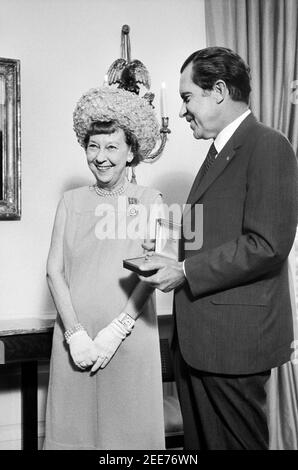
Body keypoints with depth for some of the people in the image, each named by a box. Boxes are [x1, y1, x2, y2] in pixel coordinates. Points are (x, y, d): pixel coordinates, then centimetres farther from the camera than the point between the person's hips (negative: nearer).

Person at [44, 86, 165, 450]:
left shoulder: (149, 201, 0)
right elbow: (54, 270, 1)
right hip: (75, 335, 2)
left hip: (130, 335, -2)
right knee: (74, 424, 10)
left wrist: (115, 332, -12)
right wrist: (76, 334, -9)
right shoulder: (70, 202, 6)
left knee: (128, 425, 7)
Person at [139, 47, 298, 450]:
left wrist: (185, 272, -17)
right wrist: (173, 262, 6)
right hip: (198, 339, 9)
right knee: (200, 439, 17)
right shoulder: (220, 151, 17)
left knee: (236, 440, 5)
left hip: (235, 338, -9)